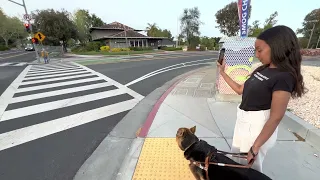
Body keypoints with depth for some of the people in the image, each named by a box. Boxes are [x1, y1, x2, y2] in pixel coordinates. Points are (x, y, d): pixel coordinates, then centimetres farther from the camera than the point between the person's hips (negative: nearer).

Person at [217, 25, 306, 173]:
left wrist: (255, 147, -19)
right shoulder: (263, 70, 4)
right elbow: (241, 90, 11)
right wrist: (222, 72, 7)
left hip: (257, 127, -8)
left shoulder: (283, 77, -21)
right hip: (243, 121, 8)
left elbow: (276, 117, -22)